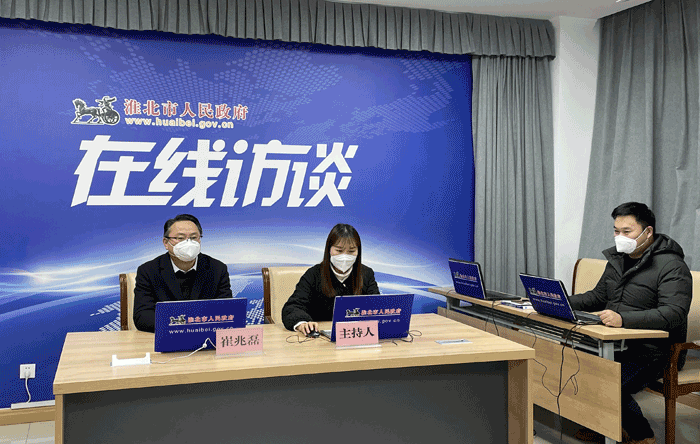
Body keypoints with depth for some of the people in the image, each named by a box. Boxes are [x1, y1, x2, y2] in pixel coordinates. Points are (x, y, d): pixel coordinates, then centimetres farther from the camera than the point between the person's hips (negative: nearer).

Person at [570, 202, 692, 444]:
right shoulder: (617, 259, 13)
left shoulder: (671, 266, -13)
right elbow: (598, 297, 22)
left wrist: (623, 319, -40)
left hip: (653, 351, -8)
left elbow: (673, 314, -27)